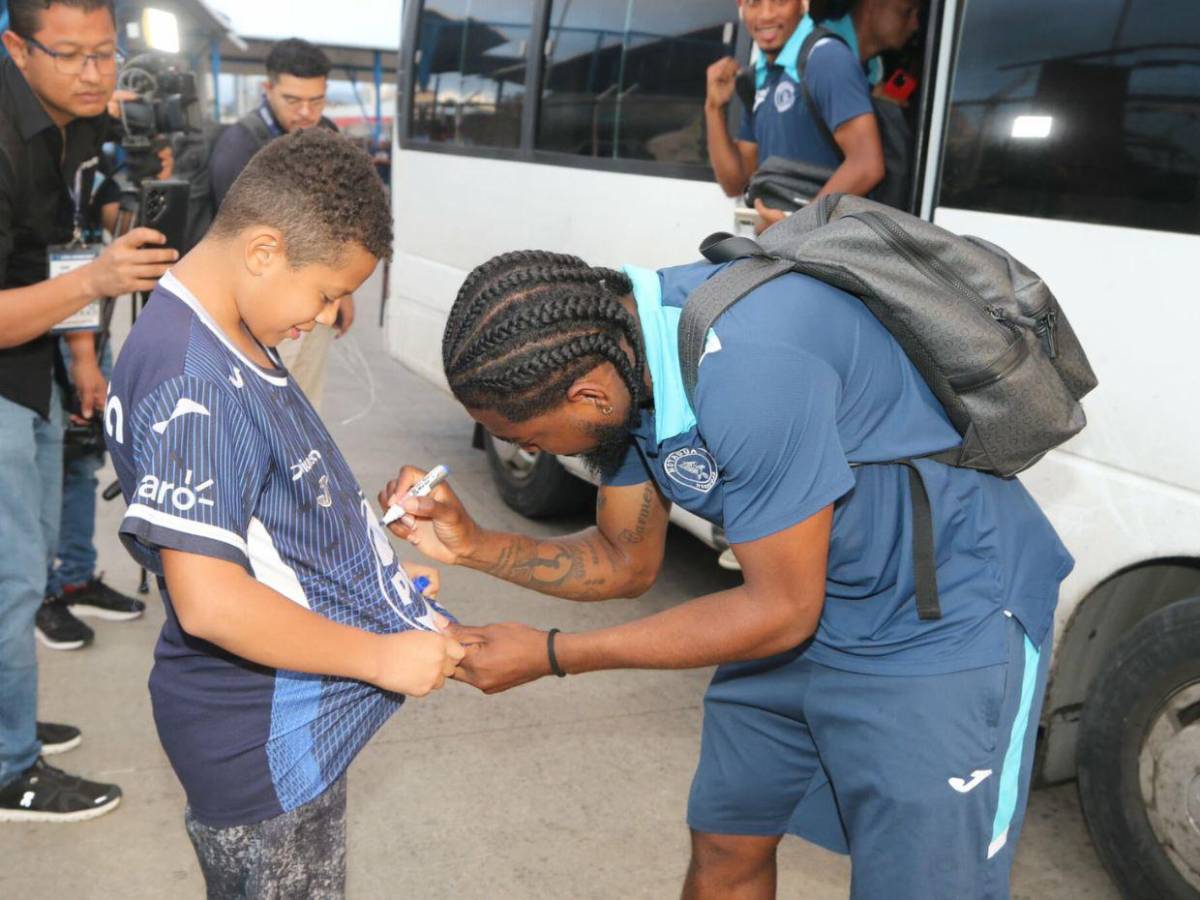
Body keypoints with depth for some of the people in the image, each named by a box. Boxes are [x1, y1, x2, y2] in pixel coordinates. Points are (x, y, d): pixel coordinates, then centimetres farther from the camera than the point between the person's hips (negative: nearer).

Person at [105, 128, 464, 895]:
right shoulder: (193, 387, -27)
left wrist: (358, 515, 6)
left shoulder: (234, 337, 4)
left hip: (288, 718, 9)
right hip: (261, 741, -9)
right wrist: (379, 658, -23)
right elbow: (210, 601, -30)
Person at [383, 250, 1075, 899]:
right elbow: (627, 563, 4)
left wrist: (549, 655, -20)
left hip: (946, 623, -7)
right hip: (813, 606, 8)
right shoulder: (615, 354, -8)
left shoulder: (746, 370, -36)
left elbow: (783, 611, -25)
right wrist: (474, 545, -10)